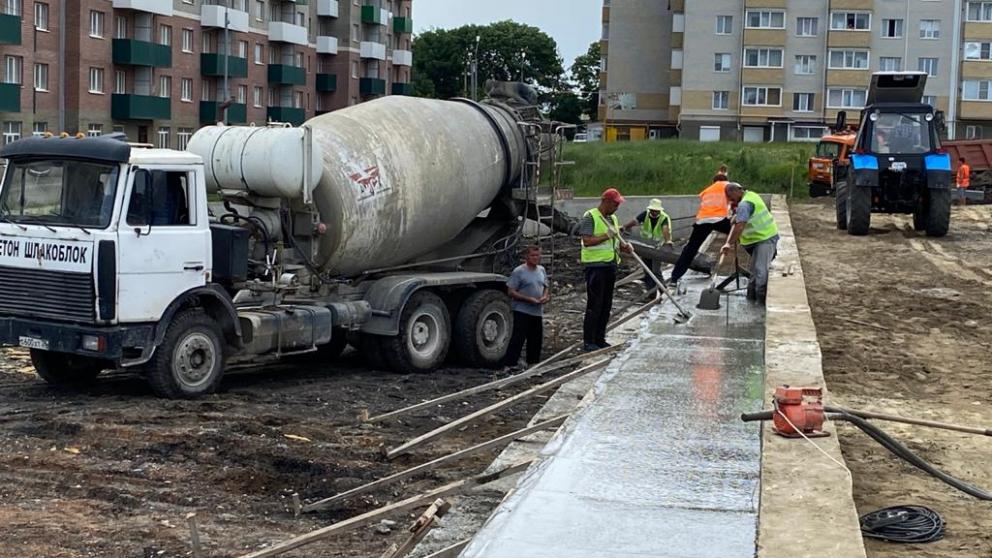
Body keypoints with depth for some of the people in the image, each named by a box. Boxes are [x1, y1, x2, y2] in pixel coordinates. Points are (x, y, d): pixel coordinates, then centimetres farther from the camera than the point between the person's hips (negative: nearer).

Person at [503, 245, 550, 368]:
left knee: (536, 340, 13)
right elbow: (511, 292, -12)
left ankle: (533, 363, 25)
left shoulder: (541, 270, 11)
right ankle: (510, 365, -7)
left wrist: (546, 296, -1)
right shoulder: (519, 271, -10)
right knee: (518, 339, -10)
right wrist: (529, 299, -19)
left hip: (537, 312, 7)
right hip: (522, 311, -7)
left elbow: (545, 287, 23)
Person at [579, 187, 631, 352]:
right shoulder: (590, 217, -9)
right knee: (594, 305, -7)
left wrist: (624, 246, 2)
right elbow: (587, 241, -19)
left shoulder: (613, 218, 17)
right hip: (596, 265, -8)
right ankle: (588, 342, -3)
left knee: (606, 305, 10)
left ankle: (600, 339, 17)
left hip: (611, 265, 8)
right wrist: (606, 236, -23)